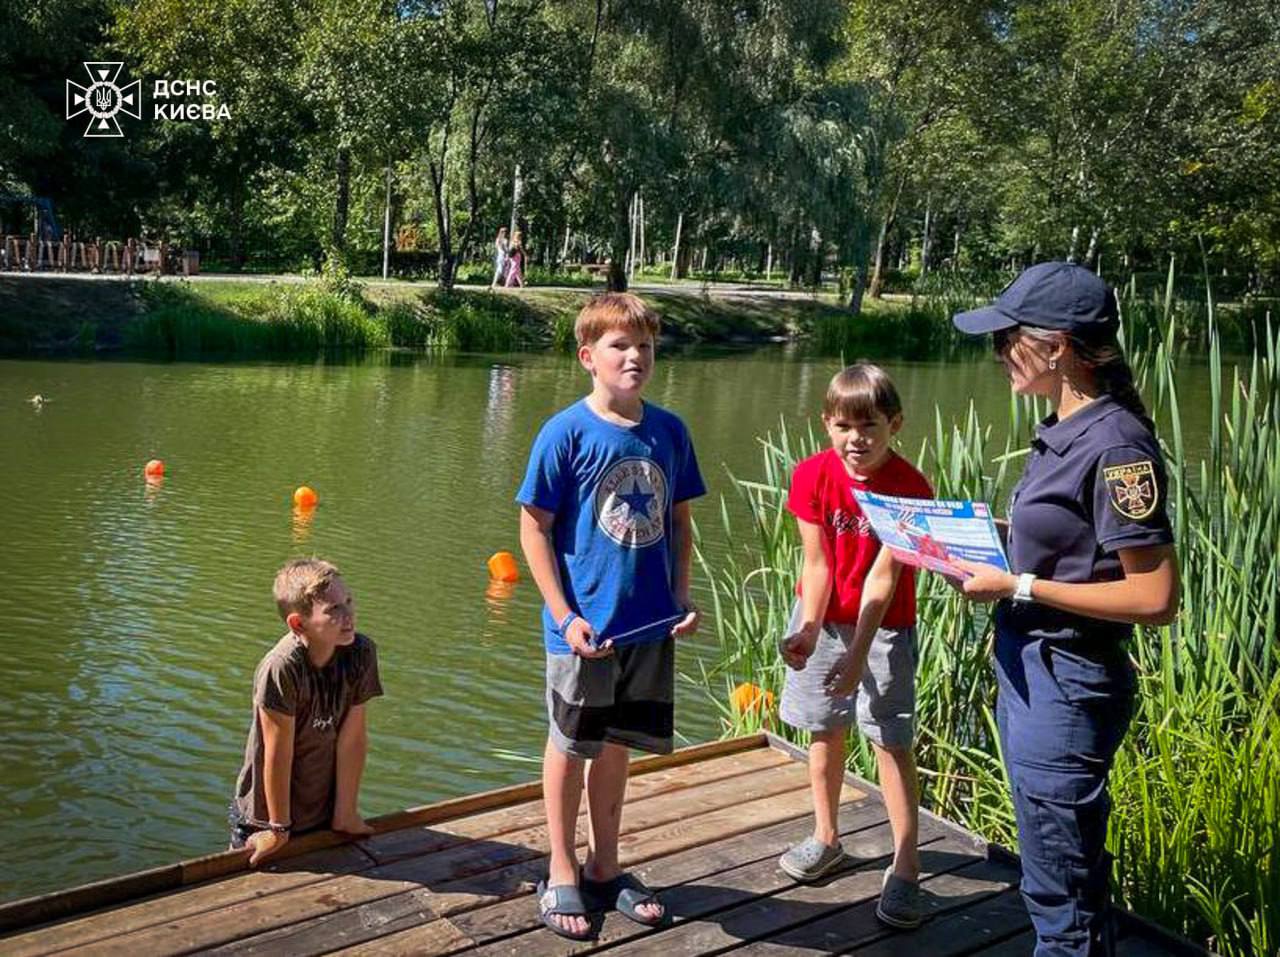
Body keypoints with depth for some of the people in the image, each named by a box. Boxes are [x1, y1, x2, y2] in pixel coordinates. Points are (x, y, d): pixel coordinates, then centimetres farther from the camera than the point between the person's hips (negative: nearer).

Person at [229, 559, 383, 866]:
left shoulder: (360, 653, -15)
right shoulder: (281, 669, -30)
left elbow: (353, 738, -11)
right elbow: (279, 754, -22)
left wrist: (345, 814, -4)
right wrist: (279, 829, -13)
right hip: (265, 816, -4)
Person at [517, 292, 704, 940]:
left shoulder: (669, 431, 2)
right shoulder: (566, 434, -12)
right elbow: (534, 528, -10)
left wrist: (683, 598, 2)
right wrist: (566, 616, -14)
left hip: (650, 623, 4)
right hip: (585, 626, -4)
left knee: (618, 745, 18)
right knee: (571, 746, 12)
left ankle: (604, 866, 37)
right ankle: (561, 875, 31)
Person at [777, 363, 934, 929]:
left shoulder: (910, 488, -20)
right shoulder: (812, 475, -13)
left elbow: (883, 576, -23)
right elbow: (817, 564, -12)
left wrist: (858, 653, -29)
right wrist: (809, 632, -25)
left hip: (884, 624, -3)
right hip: (821, 617, 3)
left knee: (891, 739, -4)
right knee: (824, 729, 13)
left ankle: (905, 869, 6)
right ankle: (826, 838, 32)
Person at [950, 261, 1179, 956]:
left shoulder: (1115, 446, -22)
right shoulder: (1064, 431, 5)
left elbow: (1154, 598, -22)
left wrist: (1018, 586, -21)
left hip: (1067, 685, -9)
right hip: (1028, 668, 9)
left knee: (1059, 886, 7)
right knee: (1070, 867, 25)